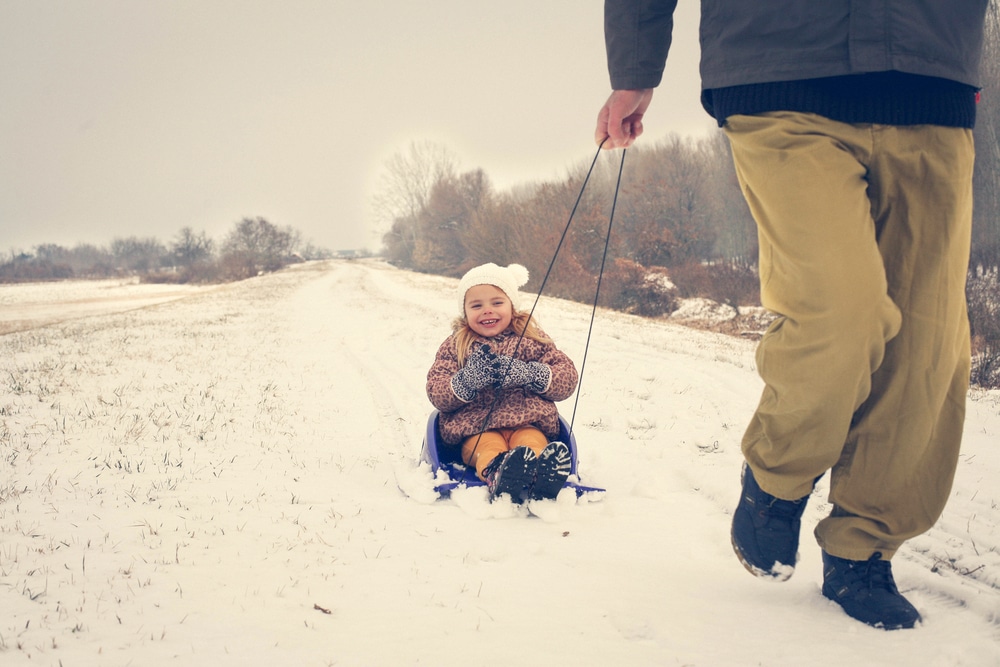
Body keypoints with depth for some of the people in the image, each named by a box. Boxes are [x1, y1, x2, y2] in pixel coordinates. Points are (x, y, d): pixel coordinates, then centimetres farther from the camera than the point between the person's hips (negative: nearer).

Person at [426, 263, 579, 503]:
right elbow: (436, 393, 5)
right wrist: (467, 381, -16)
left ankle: (542, 474, -67)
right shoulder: (455, 347, 15)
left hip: (527, 422, 1)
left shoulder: (533, 340, 16)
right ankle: (497, 472, -69)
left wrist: (529, 375, -10)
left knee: (532, 440, -34)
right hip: (476, 429, 0)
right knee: (489, 447, -35)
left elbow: (568, 378, 8)